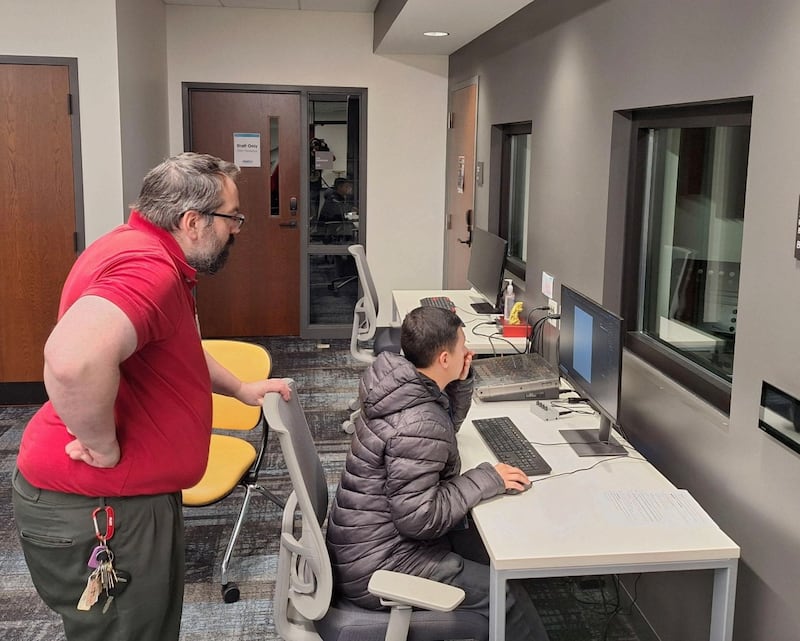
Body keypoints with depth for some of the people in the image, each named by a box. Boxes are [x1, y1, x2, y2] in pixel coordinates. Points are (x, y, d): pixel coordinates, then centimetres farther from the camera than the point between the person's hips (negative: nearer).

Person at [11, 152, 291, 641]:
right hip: (94, 510, -10)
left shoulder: (152, 253, 10)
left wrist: (240, 388, 23)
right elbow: (74, 358, -46)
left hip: (137, 492, 10)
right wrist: (104, 448, -30)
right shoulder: (149, 269, -27)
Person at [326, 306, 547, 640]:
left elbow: (446, 426, 19)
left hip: (371, 538, 10)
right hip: (375, 565, -10)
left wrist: (462, 381, 3)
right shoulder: (417, 425, -30)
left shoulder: (399, 384, 0)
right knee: (507, 598, -10)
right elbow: (419, 519, -28)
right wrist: (486, 479, -20)